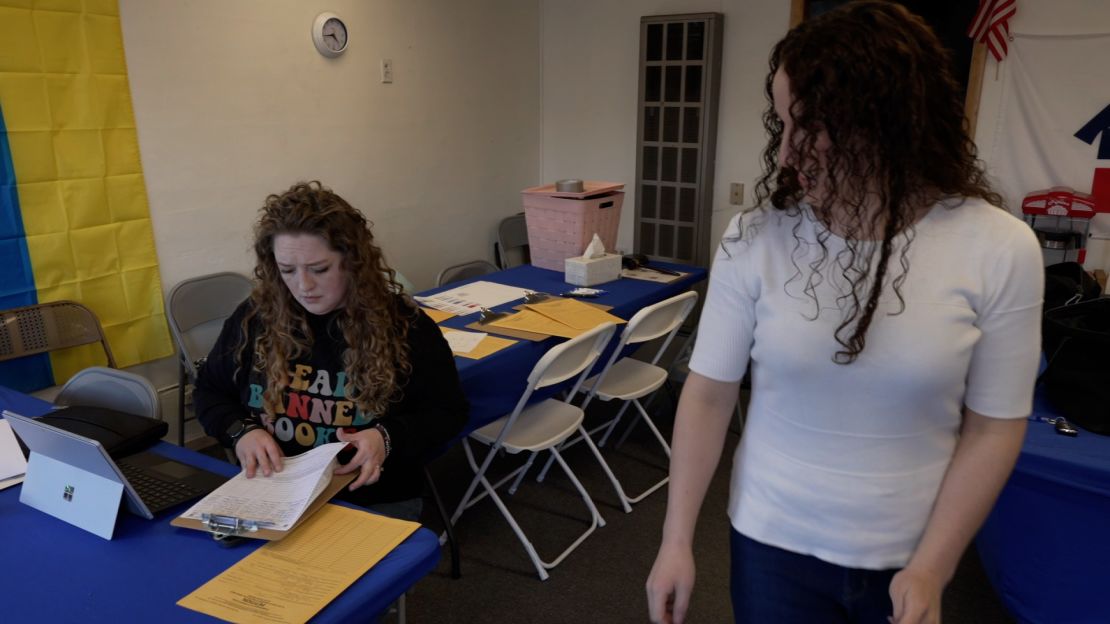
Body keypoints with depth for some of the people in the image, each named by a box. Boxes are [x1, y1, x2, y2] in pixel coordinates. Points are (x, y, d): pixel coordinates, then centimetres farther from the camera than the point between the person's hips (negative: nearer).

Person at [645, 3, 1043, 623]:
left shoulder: (999, 250, -13)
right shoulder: (756, 238, -14)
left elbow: (994, 426, -6)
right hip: (772, 543, 0)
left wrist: (932, 569, -8)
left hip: (909, 557, 1)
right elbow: (709, 393, -9)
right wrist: (678, 540, -7)